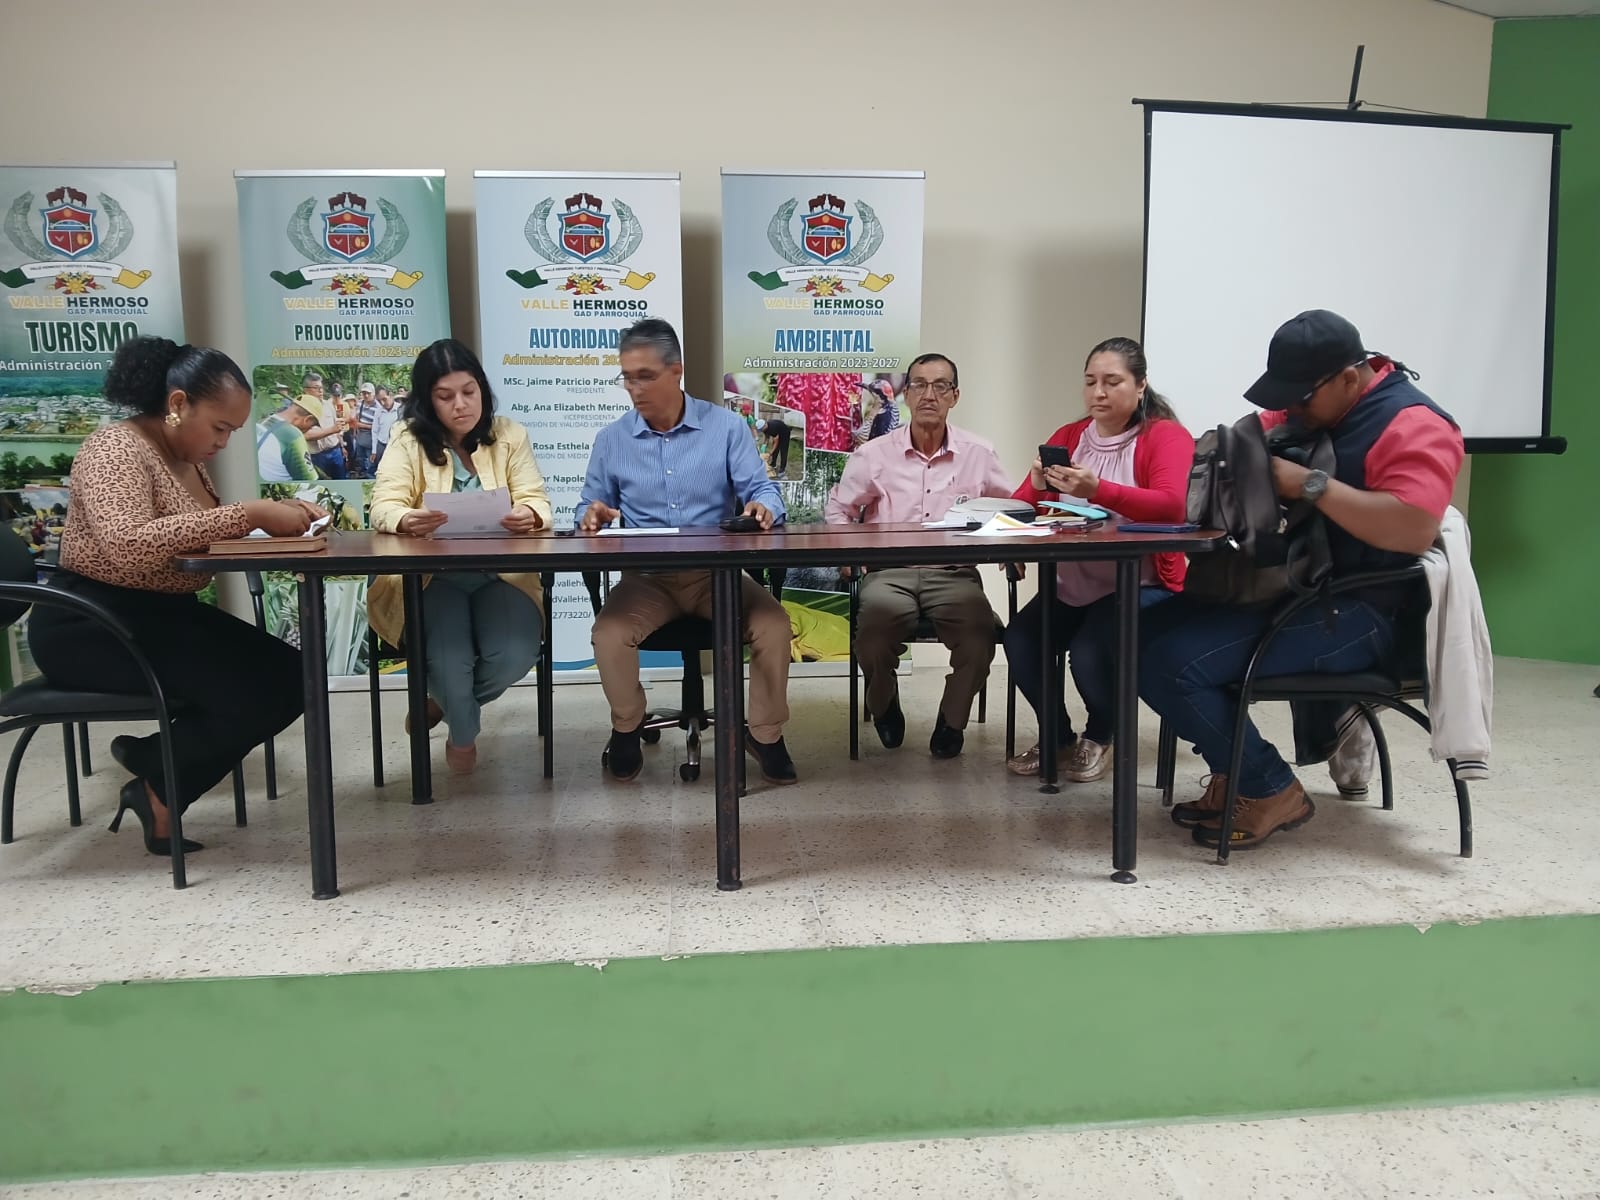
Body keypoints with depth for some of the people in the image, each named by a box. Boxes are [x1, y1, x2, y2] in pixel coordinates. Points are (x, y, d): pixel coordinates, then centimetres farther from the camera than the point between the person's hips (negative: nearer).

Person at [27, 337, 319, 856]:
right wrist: (250, 514, -35)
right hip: (91, 626, -9)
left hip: (162, 614, 9)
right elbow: (128, 545, -34)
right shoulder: (117, 448, -17)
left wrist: (277, 517, -7)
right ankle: (158, 778, 2)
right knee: (254, 691, -23)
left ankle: (161, 785, 0)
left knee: (288, 677, -8)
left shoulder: (187, 458, 11)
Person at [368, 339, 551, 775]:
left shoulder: (510, 434, 6)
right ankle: (463, 731, 11)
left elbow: (537, 501, -3)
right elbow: (384, 505, -11)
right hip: (431, 576, -2)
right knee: (449, 661, -28)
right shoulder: (408, 438, 1)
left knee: (515, 656, -24)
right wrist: (406, 520, -36)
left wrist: (529, 516, -30)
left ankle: (442, 701, 13)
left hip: (501, 573, 2)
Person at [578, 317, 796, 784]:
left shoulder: (727, 426, 2)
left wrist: (763, 508, -28)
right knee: (609, 633, -28)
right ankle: (626, 727, 3)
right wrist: (591, 516, -14)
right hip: (646, 576, 1)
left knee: (774, 624, -26)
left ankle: (765, 732, -3)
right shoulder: (610, 439, 7)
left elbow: (763, 490, -3)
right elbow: (590, 505, 12)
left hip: (718, 570, -1)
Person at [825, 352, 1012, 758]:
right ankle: (884, 705, 2)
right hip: (890, 569, 0)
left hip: (954, 571, 0)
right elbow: (838, 508, 16)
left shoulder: (979, 454, 8)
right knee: (876, 622, -34)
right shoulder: (875, 453, 7)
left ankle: (952, 720, 1)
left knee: (979, 631, -31)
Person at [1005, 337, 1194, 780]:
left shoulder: (1167, 436, -5)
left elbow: (1170, 506, -24)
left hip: (1141, 583, -5)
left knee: (1090, 654, -28)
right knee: (1019, 641, -20)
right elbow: (1023, 505, 4)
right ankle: (1058, 738, 9)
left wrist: (1097, 490, -36)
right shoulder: (1068, 436, 11)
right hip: (1073, 583, 5)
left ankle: (1099, 737, 8)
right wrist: (1039, 486, -21)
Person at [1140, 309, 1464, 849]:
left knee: (1173, 662, -22)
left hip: (1353, 611, -9)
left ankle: (1269, 790, -1)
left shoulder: (1411, 424, -13)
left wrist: (1311, 485, -26)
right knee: (1149, 637, -4)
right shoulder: (1302, 409, 12)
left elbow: (1415, 529, -28)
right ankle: (1234, 775, 9)